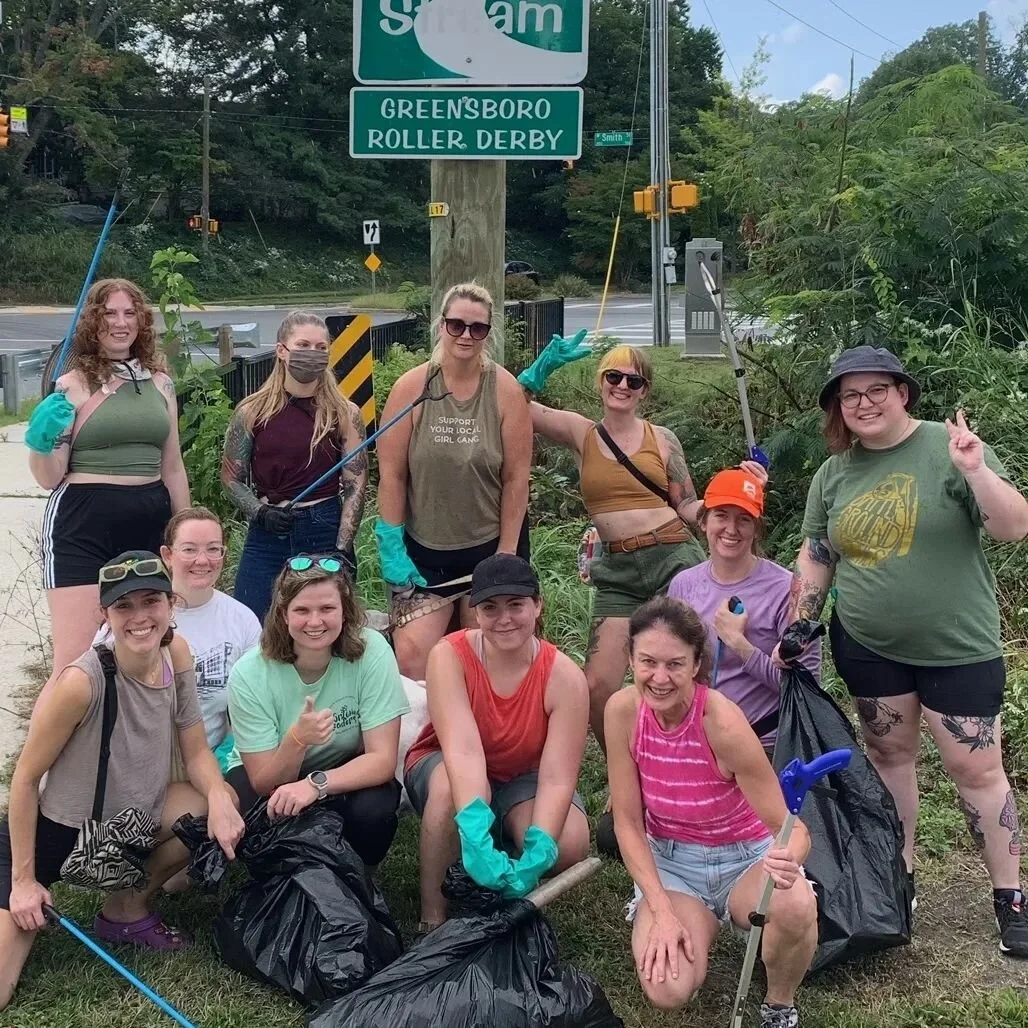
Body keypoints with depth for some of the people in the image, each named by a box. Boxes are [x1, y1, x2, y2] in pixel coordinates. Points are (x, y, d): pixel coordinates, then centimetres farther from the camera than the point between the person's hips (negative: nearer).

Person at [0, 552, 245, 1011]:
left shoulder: (175, 652, -12)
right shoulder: (82, 681, -30)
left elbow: (196, 751, -5)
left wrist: (220, 799, -25)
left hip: (130, 817, 6)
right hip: (53, 833, -6)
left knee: (224, 807, -17)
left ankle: (126, 910, 5)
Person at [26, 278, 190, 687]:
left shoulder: (160, 383, 11)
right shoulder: (73, 385, -2)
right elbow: (49, 477, -3)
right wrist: (40, 444, -23)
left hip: (149, 521, 5)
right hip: (83, 522, -5)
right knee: (75, 659, -7)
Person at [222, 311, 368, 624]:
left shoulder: (344, 414, 0)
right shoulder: (252, 411, 2)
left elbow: (356, 487, -2)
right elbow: (231, 477, 7)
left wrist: (341, 551, -9)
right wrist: (259, 513, -11)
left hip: (326, 533, -1)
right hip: (267, 537, 1)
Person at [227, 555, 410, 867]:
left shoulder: (372, 652, -21)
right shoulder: (250, 674, -20)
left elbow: (382, 759, -22)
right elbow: (263, 784, -19)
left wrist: (317, 783, -39)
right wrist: (297, 739, -39)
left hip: (349, 778, 0)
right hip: (277, 786, 0)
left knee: (373, 811, -32)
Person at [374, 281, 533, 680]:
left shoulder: (505, 390, -5)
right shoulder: (411, 388, -6)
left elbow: (516, 476, -4)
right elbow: (391, 473, -4)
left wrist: (506, 554, -5)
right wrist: (392, 548, -6)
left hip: (490, 546, 0)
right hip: (423, 551, 0)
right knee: (411, 658, -10)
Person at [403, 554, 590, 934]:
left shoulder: (564, 677, -22)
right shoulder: (449, 656, -24)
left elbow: (557, 778, -27)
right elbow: (462, 751, -37)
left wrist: (537, 853, -43)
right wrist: (475, 835, -52)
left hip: (522, 780, 1)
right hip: (446, 771, -1)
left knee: (569, 845, -29)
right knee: (452, 785, -38)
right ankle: (432, 916, -22)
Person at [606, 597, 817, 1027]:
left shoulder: (722, 724, -28)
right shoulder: (623, 710, -18)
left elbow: (790, 828, -24)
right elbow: (628, 822, -9)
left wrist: (788, 860, -48)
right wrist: (662, 912, -18)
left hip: (744, 857, -2)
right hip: (669, 861, 2)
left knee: (795, 908, -37)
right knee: (667, 990, -23)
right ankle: (700, 923, 13)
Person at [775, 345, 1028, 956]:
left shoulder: (948, 448, -10)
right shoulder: (834, 475, 4)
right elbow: (815, 557, 13)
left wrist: (975, 471, -30)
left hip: (957, 647, -4)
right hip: (867, 646, 4)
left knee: (976, 768, -1)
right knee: (890, 754, 13)